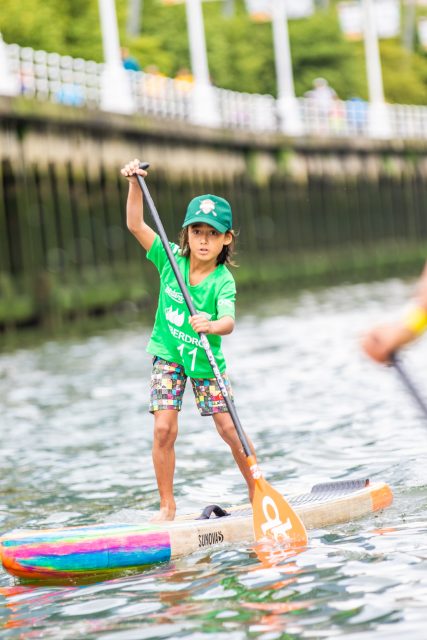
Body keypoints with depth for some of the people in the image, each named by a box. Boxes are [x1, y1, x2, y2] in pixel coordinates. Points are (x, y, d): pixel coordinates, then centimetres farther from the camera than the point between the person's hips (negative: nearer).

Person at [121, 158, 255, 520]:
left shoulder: (223, 281, -19)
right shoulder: (171, 259, -10)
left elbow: (228, 322, -35)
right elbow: (135, 225, -12)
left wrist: (211, 325, -56)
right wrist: (135, 184, -22)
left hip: (207, 361, -2)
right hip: (168, 357, 2)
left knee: (230, 430, -3)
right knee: (164, 429, -10)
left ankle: (257, 491, 19)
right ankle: (167, 506, 0)